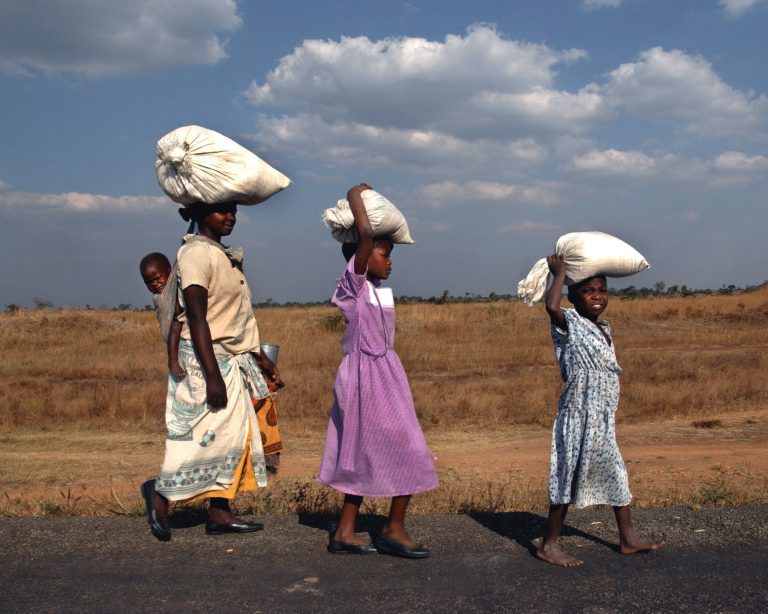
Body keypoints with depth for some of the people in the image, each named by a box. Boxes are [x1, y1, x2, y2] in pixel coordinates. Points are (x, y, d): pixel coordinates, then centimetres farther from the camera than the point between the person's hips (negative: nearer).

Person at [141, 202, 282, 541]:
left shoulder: (225, 256, 16)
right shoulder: (197, 252, -13)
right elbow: (197, 318, -19)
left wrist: (261, 358, 22)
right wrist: (212, 375, -24)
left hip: (233, 360, 9)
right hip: (206, 359, -9)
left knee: (236, 436, 8)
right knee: (209, 437, -7)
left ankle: (219, 513, 15)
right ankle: (160, 492, 11)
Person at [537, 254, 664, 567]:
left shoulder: (604, 329, 13)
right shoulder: (570, 323, -13)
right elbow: (552, 306, -31)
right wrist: (559, 272, -21)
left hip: (603, 420, 9)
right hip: (579, 416, -9)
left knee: (617, 476, 16)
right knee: (570, 476, -4)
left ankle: (628, 538, 30)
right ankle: (549, 545, 6)